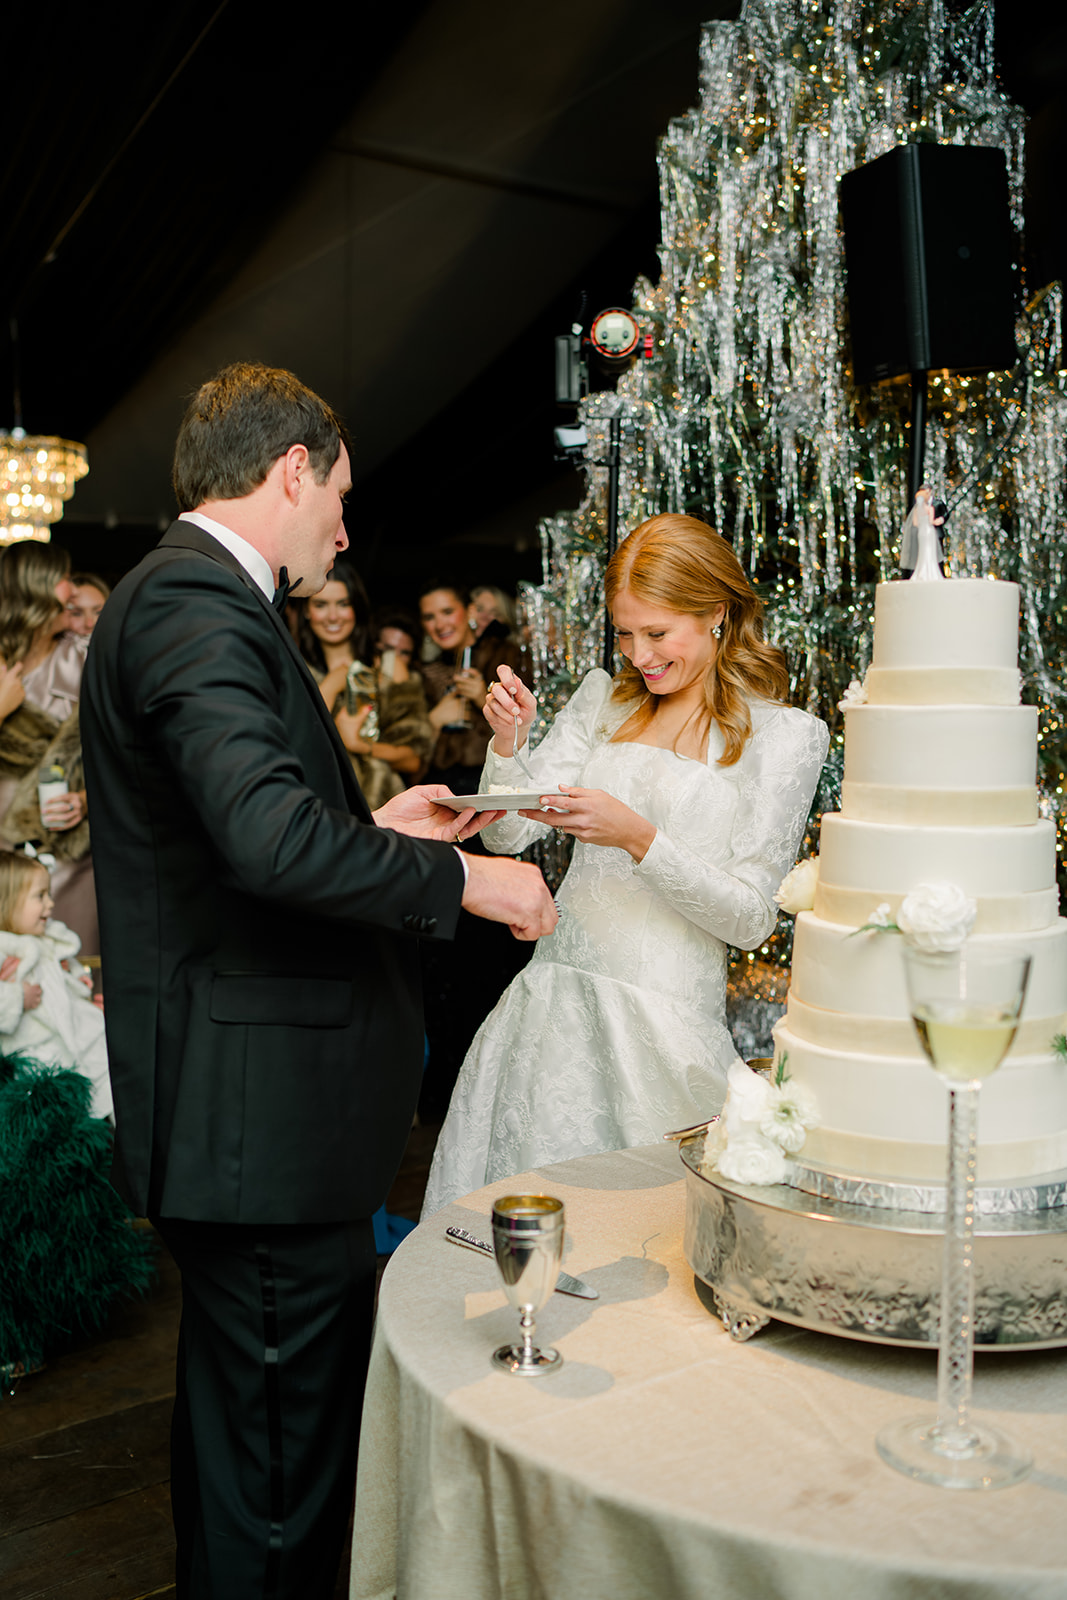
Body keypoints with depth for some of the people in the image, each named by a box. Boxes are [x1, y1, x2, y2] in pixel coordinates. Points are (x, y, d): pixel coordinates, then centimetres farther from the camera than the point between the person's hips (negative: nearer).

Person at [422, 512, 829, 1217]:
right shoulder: (603, 698, 10)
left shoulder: (786, 735, -3)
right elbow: (506, 833, 5)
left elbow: (750, 919, -8)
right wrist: (508, 742, -12)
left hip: (667, 1015, -4)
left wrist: (638, 838, -20)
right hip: (555, 994, 4)